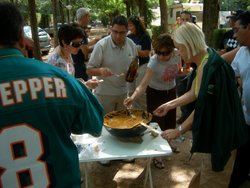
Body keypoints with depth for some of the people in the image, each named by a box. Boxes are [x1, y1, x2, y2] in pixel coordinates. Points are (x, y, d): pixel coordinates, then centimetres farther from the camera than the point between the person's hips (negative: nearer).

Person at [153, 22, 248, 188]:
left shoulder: (213, 68, -28)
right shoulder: (203, 63, 2)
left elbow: (202, 108, -23)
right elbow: (193, 93, 13)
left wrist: (178, 130, -12)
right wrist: (169, 105, 16)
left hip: (219, 136, -9)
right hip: (210, 133, 9)